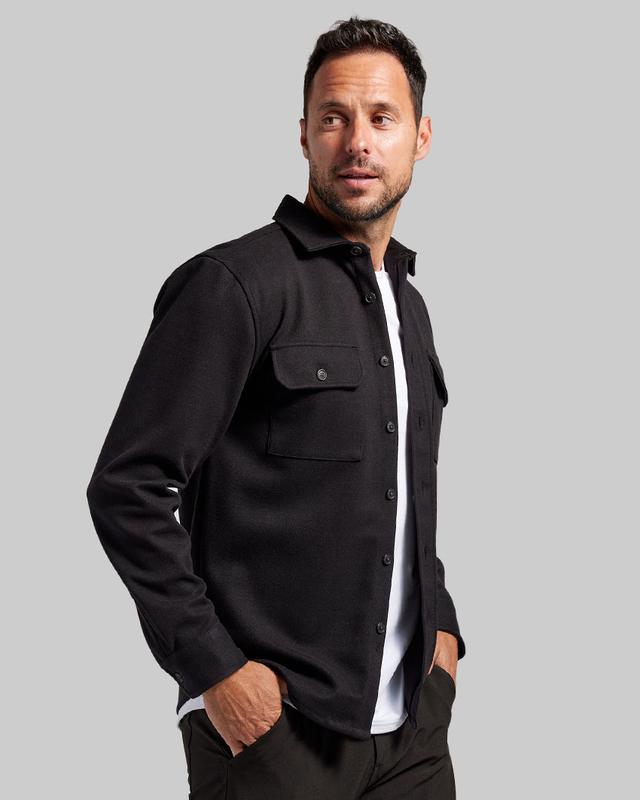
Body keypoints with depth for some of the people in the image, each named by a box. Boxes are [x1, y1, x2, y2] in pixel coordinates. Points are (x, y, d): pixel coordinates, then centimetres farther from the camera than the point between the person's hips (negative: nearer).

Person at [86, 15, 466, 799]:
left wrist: (441, 628, 11)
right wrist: (215, 669, -17)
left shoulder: (409, 306, 13)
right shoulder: (235, 283, -11)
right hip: (275, 727, -7)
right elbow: (126, 489, -15)